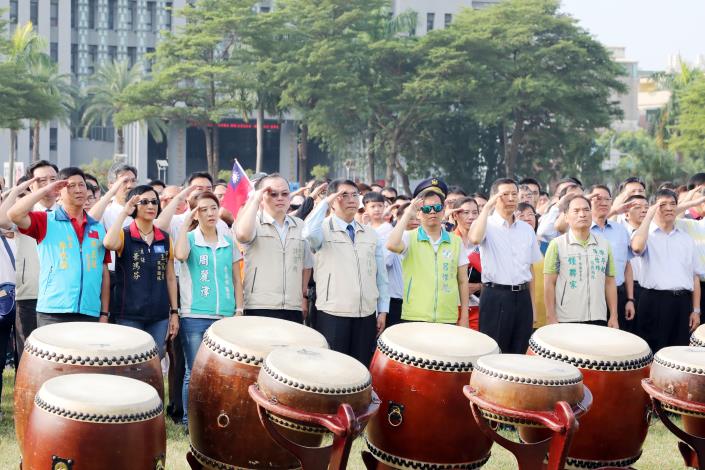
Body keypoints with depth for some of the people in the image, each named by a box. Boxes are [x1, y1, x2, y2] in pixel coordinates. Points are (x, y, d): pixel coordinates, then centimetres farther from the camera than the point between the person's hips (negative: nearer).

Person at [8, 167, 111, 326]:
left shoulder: (98, 228, 13)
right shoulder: (46, 221, 4)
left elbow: (104, 273, 13)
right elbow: (14, 214, -14)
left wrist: (104, 313, 8)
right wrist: (46, 190, -6)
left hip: (90, 313, 3)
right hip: (52, 313, -3)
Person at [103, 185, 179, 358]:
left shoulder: (165, 239, 8)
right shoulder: (124, 235, -2)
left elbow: (170, 277, 12)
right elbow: (108, 243, -26)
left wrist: (174, 311, 7)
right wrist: (124, 212, -17)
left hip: (159, 316, 3)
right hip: (129, 315, -3)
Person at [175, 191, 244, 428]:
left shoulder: (229, 241, 11)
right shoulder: (189, 239, 1)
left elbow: (236, 279, 14)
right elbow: (180, 255, -23)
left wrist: (239, 310, 7)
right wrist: (184, 223, -13)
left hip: (225, 317, 3)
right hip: (195, 317, -3)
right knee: (194, 373, 0)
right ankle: (189, 421, 9)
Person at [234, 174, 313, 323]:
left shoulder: (300, 226, 16)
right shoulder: (254, 222, 2)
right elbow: (242, 234, -23)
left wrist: (304, 295, 18)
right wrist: (255, 200, -11)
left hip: (294, 308, 4)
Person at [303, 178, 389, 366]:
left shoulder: (370, 234, 13)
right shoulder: (324, 229, -1)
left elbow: (381, 275, 14)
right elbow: (309, 233, -26)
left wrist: (382, 311, 9)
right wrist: (325, 202, -13)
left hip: (366, 315, 4)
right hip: (332, 315, -4)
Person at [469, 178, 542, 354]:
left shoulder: (526, 229, 12)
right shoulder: (487, 225, -3)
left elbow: (530, 269, 16)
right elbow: (475, 239, -28)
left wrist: (532, 304, 13)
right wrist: (487, 207, -17)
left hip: (522, 297, 5)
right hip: (495, 296, -5)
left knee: (519, 353, 8)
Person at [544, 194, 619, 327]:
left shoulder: (604, 244, 9)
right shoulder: (557, 244, -1)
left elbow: (609, 282, 12)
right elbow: (549, 284, -3)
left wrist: (614, 316, 8)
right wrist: (551, 318, -7)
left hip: (598, 319, 3)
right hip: (566, 320, -3)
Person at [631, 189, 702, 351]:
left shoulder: (686, 239, 16)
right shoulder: (645, 234, 3)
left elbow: (695, 276, 15)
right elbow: (637, 247, -23)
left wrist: (696, 310, 6)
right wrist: (649, 215, -11)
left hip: (683, 302, 4)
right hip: (654, 301, -4)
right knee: (653, 353, -3)